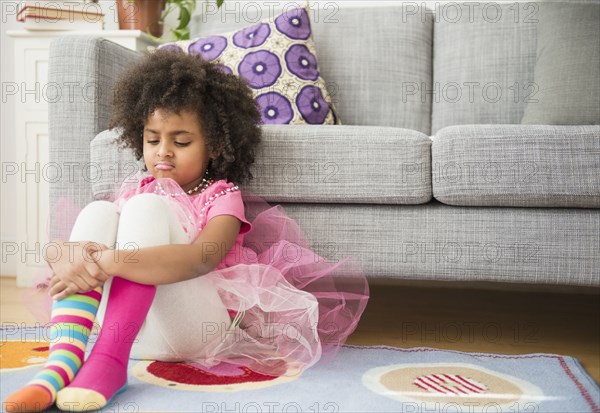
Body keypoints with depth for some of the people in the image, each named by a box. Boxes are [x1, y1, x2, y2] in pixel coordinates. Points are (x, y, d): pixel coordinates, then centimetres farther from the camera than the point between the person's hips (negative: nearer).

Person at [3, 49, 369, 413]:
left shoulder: (222, 198, 4)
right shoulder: (135, 190, 18)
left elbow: (200, 259, -21)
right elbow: (55, 248, 4)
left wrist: (110, 262, -34)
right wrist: (71, 257, -23)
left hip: (195, 328, -4)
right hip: (123, 324, 5)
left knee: (147, 207, -20)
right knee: (98, 212, -14)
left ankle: (109, 359, -36)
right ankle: (61, 364, -33)